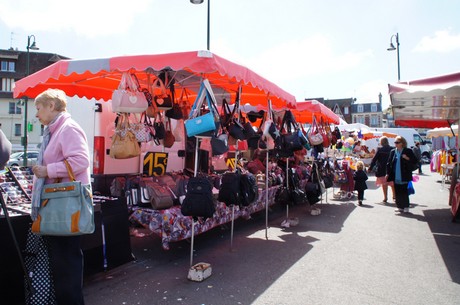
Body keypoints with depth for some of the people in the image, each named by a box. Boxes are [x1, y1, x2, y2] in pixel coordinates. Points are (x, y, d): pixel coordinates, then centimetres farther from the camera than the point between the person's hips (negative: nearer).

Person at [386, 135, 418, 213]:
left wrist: (407, 158, -19)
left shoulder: (408, 151, -2)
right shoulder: (393, 151, 8)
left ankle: (406, 207, 12)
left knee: (404, 192, -1)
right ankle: (400, 207, 18)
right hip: (396, 177, 4)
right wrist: (388, 173, 5)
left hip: (404, 177, -4)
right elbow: (389, 163, 10)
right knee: (397, 192, 8)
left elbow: (415, 161, -2)